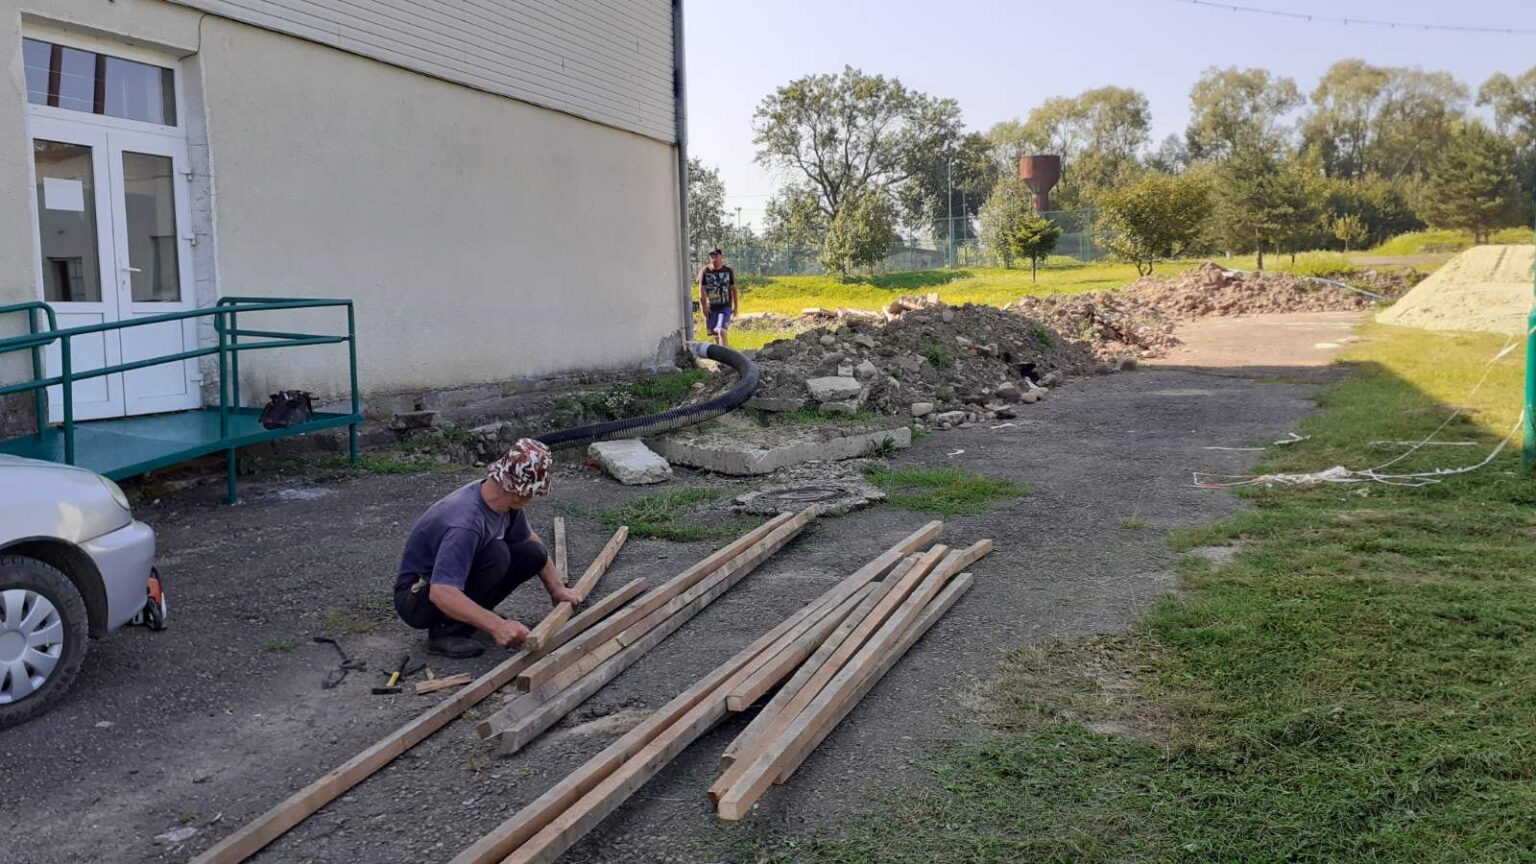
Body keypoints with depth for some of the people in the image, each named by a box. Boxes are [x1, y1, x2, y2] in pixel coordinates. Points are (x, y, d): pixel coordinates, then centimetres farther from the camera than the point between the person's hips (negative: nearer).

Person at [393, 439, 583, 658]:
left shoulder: (508, 501, -9)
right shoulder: (465, 524, -35)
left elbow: (529, 539, 12)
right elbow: (440, 593, -43)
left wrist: (556, 588, 9)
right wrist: (497, 626, -48)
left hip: (457, 576, 8)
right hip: (417, 598, -8)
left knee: (533, 553, -5)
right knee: (496, 553, -30)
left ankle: (471, 614, 8)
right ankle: (446, 631, -17)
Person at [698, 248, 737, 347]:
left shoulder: (728, 271, 2)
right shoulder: (704, 271, -2)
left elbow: (733, 290, 8)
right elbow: (702, 290, -3)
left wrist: (735, 306, 6)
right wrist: (704, 306, -11)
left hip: (725, 307, -1)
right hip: (711, 307, 1)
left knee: (721, 331, -17)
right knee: (715, 333, 11)